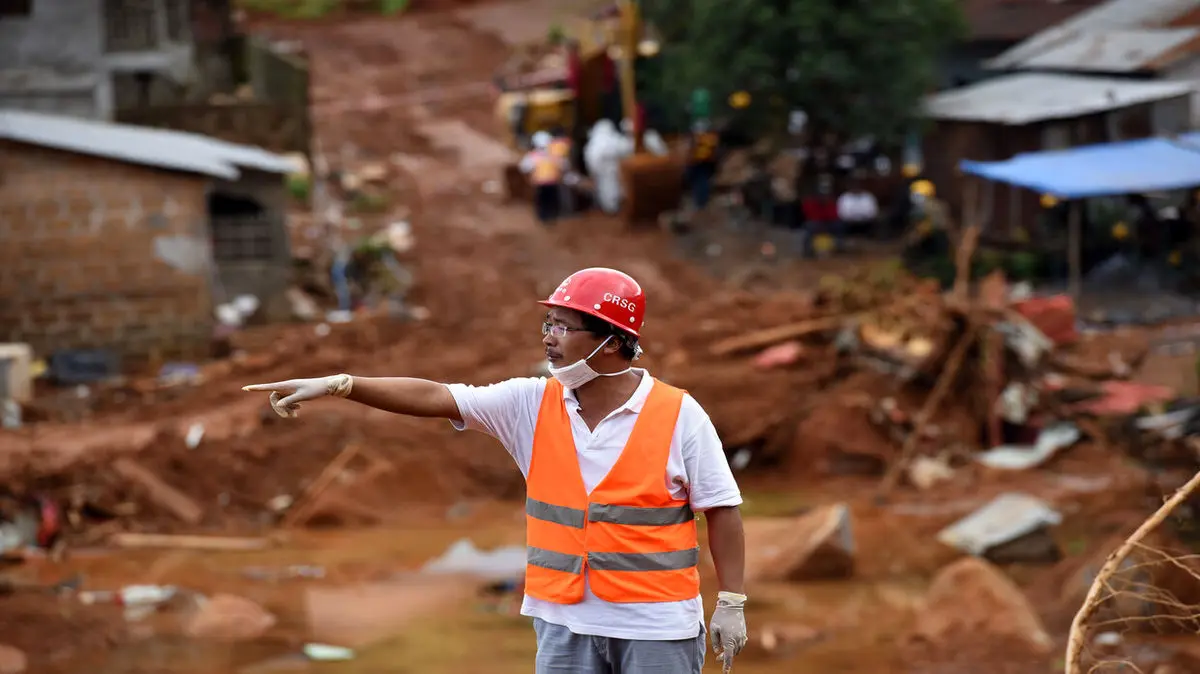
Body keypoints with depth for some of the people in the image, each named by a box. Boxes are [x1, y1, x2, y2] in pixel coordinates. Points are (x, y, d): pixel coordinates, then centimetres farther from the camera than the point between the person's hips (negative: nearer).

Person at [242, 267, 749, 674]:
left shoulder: (679, 415, -8)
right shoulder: (532, 404, 0)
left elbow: (721, 510, -3)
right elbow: (433, 397, -6)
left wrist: (731, 603, -6)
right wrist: (338, 385, -15)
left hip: (658, 625, -3)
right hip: (565, 623, 3)